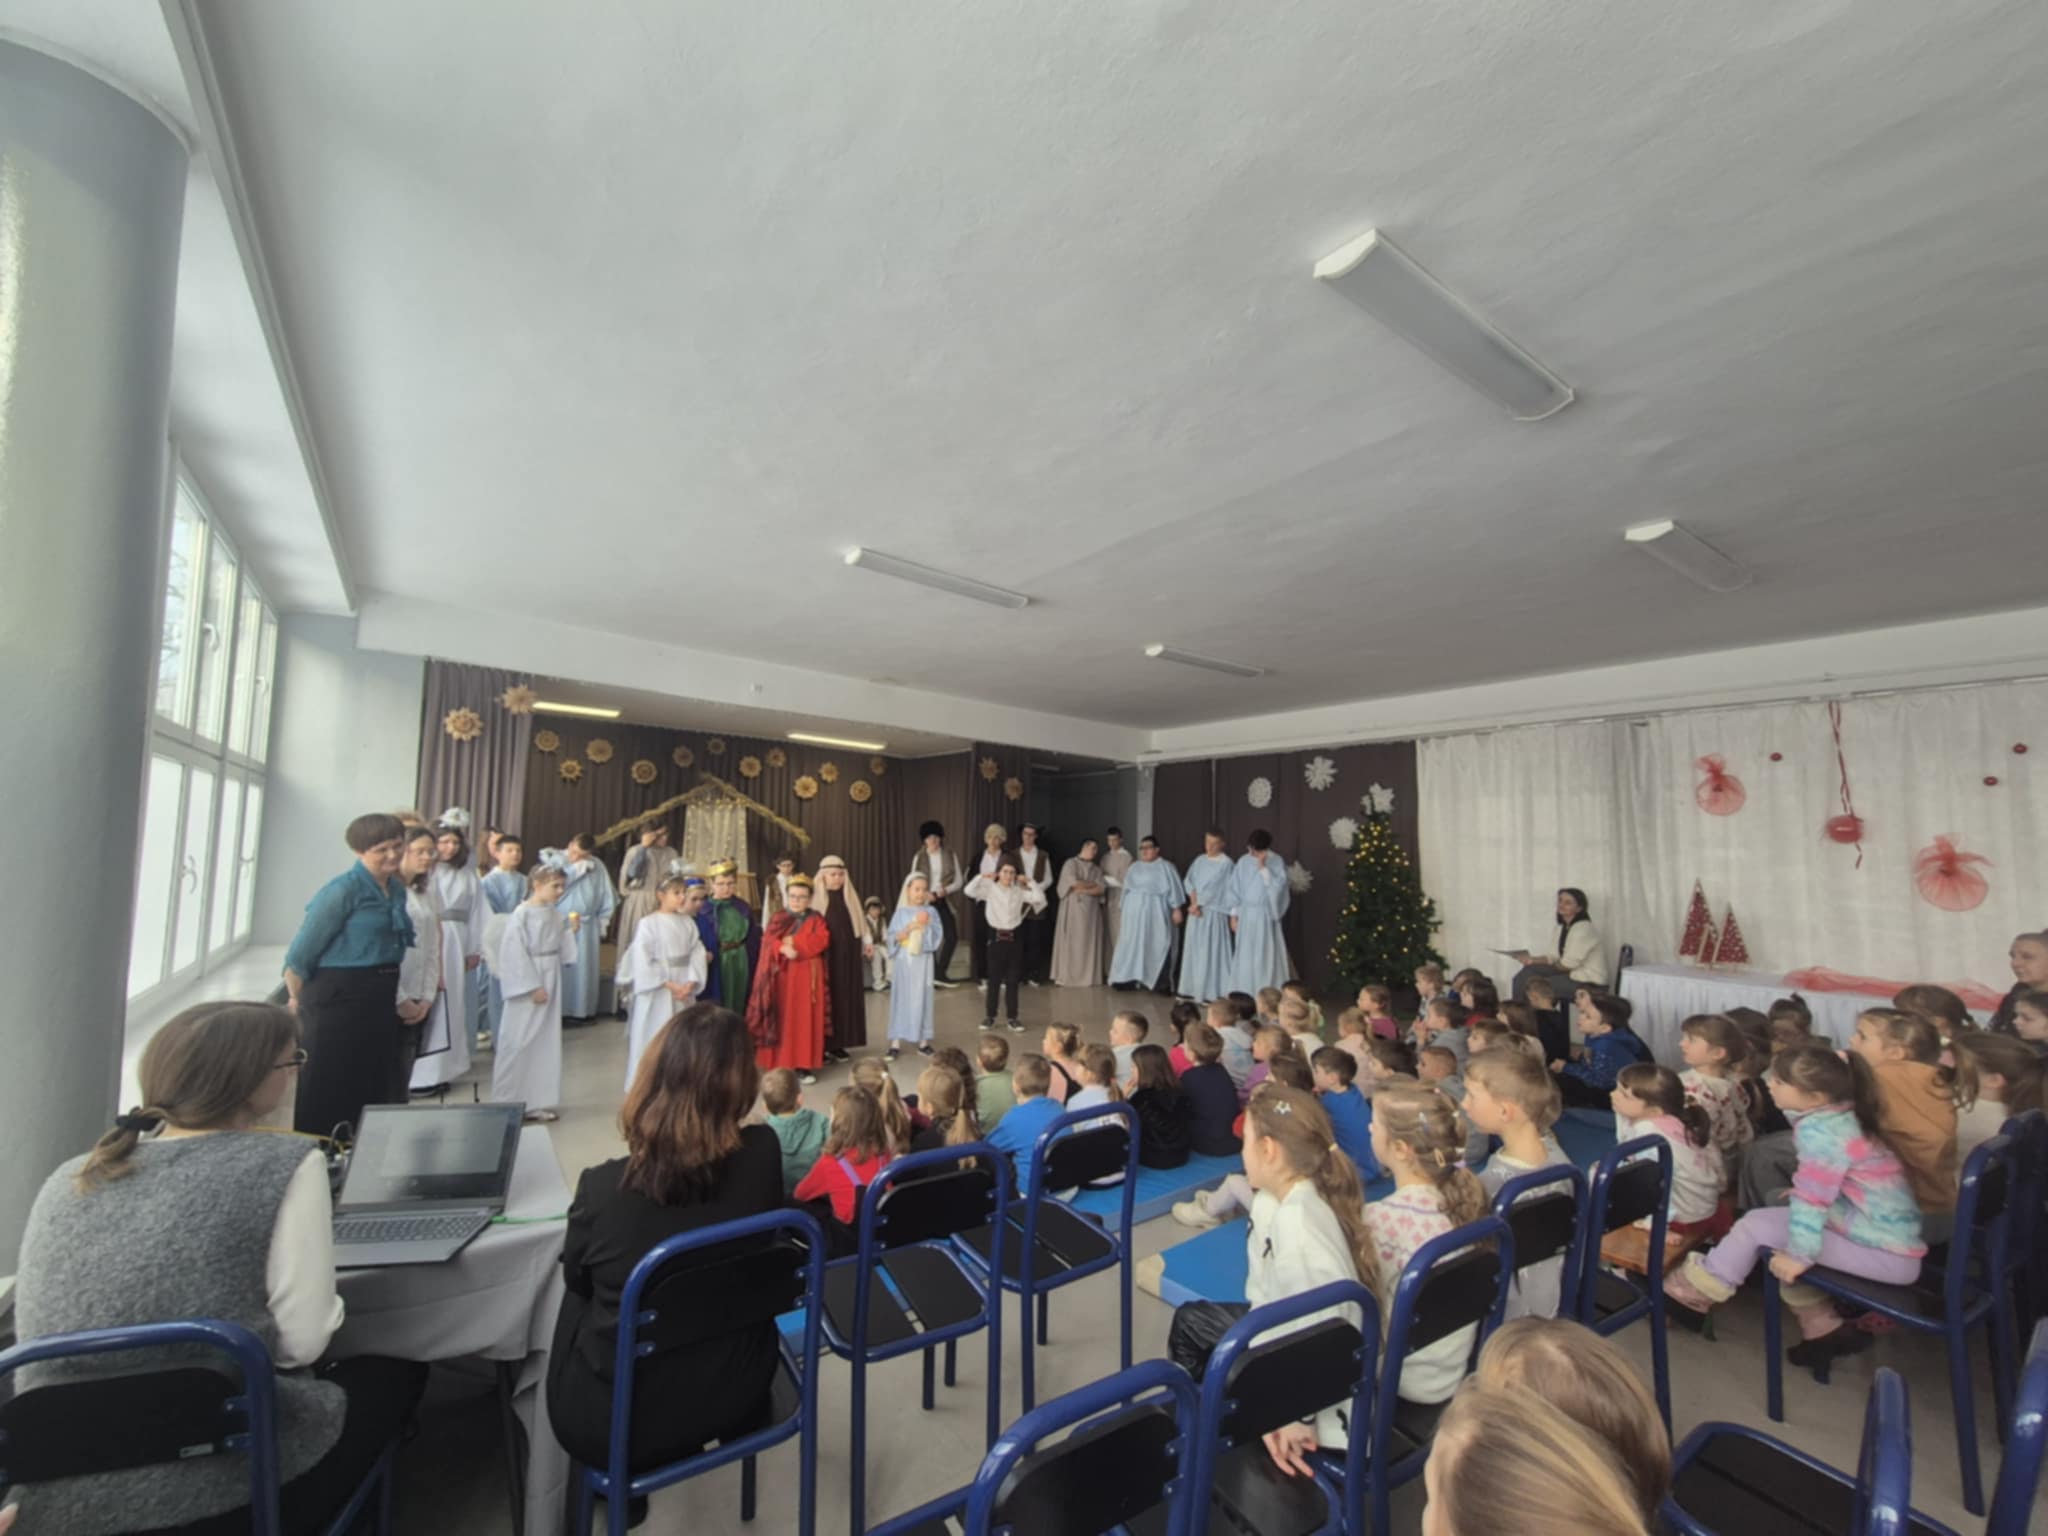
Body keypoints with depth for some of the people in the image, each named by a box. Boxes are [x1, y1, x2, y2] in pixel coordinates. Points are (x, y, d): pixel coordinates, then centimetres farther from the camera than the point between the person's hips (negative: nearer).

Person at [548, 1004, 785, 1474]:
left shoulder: (603, 1188, -26)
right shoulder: (763, 1154, -22)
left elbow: (578, 1276, -2)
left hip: (616, 1424, -1)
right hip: (736, 1397, 2)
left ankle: (614, 1481, 38)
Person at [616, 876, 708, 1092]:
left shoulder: (688, 923, 4)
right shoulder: (648, 924, -9)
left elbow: (697, 954, 0)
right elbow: (643, 960, -13)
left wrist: (691, 983, -13)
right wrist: (668, 984, -16)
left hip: (685, 991, 4)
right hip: (656, 992, -4)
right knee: (654, 1039, 3)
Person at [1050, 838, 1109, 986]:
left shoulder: (1097, 868, 14)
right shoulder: (1071, 863, 1)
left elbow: (1101, 889, 0)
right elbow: (1074, 883, -13)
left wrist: (1083, 890, -11)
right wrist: (1093, 884, -1)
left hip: (1091, 910, 4)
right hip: (1073, 908, -4)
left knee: (1090, 943, 1)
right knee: (1070, 942, -3)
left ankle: (1089, 977, 5)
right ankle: (1065, 976, -1)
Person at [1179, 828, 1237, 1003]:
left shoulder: (1226, 864, -7)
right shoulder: (1199, 861, 10)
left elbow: (1213, 888, -12)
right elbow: (1188, 882, 4)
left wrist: (1198, 903, -11)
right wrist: (1194, 903, -9)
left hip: (1214, 912, -6)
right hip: (1196, 911, 6)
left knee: (1211, 951, -6)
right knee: (1194, 950, 9)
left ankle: (1211, 992, -2)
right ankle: (1192, 989, 16)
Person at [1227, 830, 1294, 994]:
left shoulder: (1277, 862, -6)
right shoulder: (1243, 862, 3)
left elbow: (1278, 887, -18)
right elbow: (1235, 889, 7)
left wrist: (1264, 867, -21)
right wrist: (1234, 914, 5)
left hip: (1266, 915, -3)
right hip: (1246, 914, 3)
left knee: (1265, 956, -2)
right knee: (1245, 956, 7)